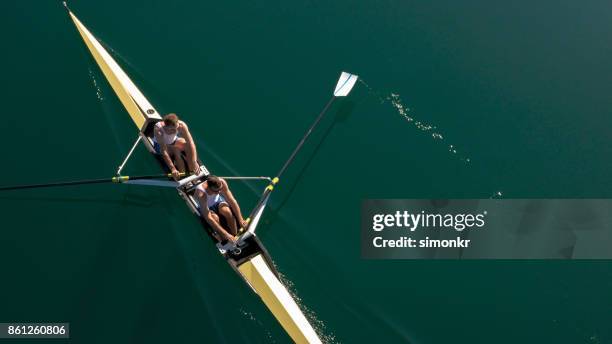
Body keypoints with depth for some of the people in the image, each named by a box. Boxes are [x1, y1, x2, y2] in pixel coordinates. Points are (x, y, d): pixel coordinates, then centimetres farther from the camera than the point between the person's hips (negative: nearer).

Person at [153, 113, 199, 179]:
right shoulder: (158, 129, -38)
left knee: (189, 146, -22)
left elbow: (190, 142, -35)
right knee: (176, 150, -31)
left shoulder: (181, 125, -31)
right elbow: (163, 151, -42)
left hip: (173, 141, 3)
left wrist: (194, 162, -45)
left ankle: (191, 172, -11)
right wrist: (172, 169, -51)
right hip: (159, 145, -3)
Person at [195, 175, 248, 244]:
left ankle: (235, 236, -13)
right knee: (215, 218, -33)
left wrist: (241, 220, -26)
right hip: (206, 208, -2)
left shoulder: (221, 182, -31)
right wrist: (226, 234, -43)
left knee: (227, 211, -29)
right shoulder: (201, 193, -39)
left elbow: (232, 201, -22)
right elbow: (208, 218, -41)